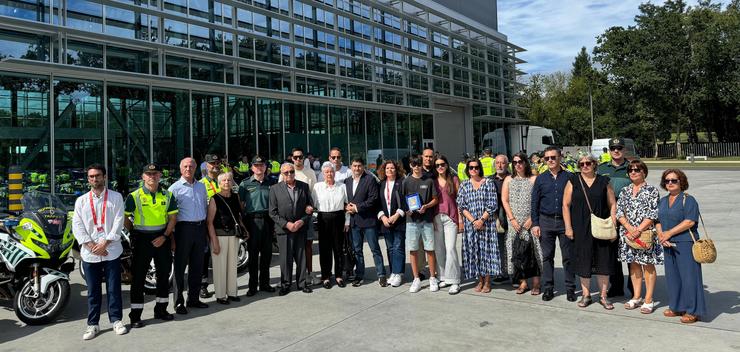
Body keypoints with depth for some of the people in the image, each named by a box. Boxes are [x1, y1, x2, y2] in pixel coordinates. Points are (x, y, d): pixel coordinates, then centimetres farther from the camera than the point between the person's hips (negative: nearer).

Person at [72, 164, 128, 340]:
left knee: (114, 288, 5)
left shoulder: (116, 197, 3)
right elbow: (77, 226, 2)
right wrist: (92, 246, -9)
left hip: (111, 250, -2)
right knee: (93, 290, 8)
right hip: (89, 252, 2)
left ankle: (116, 320, 16)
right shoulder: (81, 201, 10)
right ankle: (93, 324, 16)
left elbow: (118, 222, -4)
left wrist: (104, 243, -12)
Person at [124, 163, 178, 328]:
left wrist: (165, 236, -5)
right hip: (142, 239, -4)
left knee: (164, 274, 11)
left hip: (162, 238, 4)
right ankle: (135, 315, 8)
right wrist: (134, 232, -2)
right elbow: (124, 218, -1)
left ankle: (161, 309, 26)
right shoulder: (134, 196, -5)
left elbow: (173, 217, 5)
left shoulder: (167, 195, 4)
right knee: (138, 277, 0)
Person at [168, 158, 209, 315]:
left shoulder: (201, 186, 13)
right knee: (180, 266, -1)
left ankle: (193, 298, 21)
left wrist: (207, 230, 15)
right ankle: (179, 302, 7)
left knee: (197, 266, 10)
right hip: (184, 228, -5)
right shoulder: (175, 188, -3)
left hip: (200, 227, 5)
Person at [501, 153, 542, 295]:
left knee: (533, 249, -4)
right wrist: (512, 219, -5)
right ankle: (523, 282, 10)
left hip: (530, 221, -2)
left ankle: (536, 283, 4)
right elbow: (504, 200, 4)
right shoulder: (508, 180, 9)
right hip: (514, 222, 3)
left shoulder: (534, 179, 1)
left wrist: (531, 219, -12)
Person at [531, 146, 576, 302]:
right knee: (547, 256, 7)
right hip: (546, 221, 2)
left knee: (568, 257, 4)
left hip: (565, 221, -1)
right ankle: (548, 288, 15)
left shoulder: (568, 177, 2)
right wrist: (535, 224, 1)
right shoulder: (541, 179, 7)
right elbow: (534, 203, 8)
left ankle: (570, 288, 14)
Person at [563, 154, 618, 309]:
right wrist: (568, 227, -6)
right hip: (580, 230, 0)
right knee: (583, 261, 6)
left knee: (603, 262, 4)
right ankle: (586, 294, 19)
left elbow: (612, 205, 5)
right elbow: (566, 205, 1)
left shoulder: (604, 182, 5)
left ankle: (603, 296, 16)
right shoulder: (573, 181, 2)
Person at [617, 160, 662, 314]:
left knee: (648, 265, 3)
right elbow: (619, 211, 3)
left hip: (646, 233, -4)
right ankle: (636, 297, 22)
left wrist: (638, 230, -18)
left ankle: (648, 300, 11)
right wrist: (630, 228, -11)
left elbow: (653, 214, -11)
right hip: (628, 233, 4)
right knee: (634, 264, 11)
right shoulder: (625, 191, 9)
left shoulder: (652, 190, -4)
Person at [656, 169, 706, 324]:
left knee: (688, 276, -3)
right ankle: (677, 307, 22)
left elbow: (689, 221, -16)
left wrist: (669, 233, -15)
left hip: (685, 243, -7)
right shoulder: (663, 201, 15)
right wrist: (660, 234, -4)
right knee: (672, 276, 11)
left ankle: (693, 311, 5)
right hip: (668, 245, 7)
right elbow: (658, 221, 15)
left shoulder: (688, 200, -6)